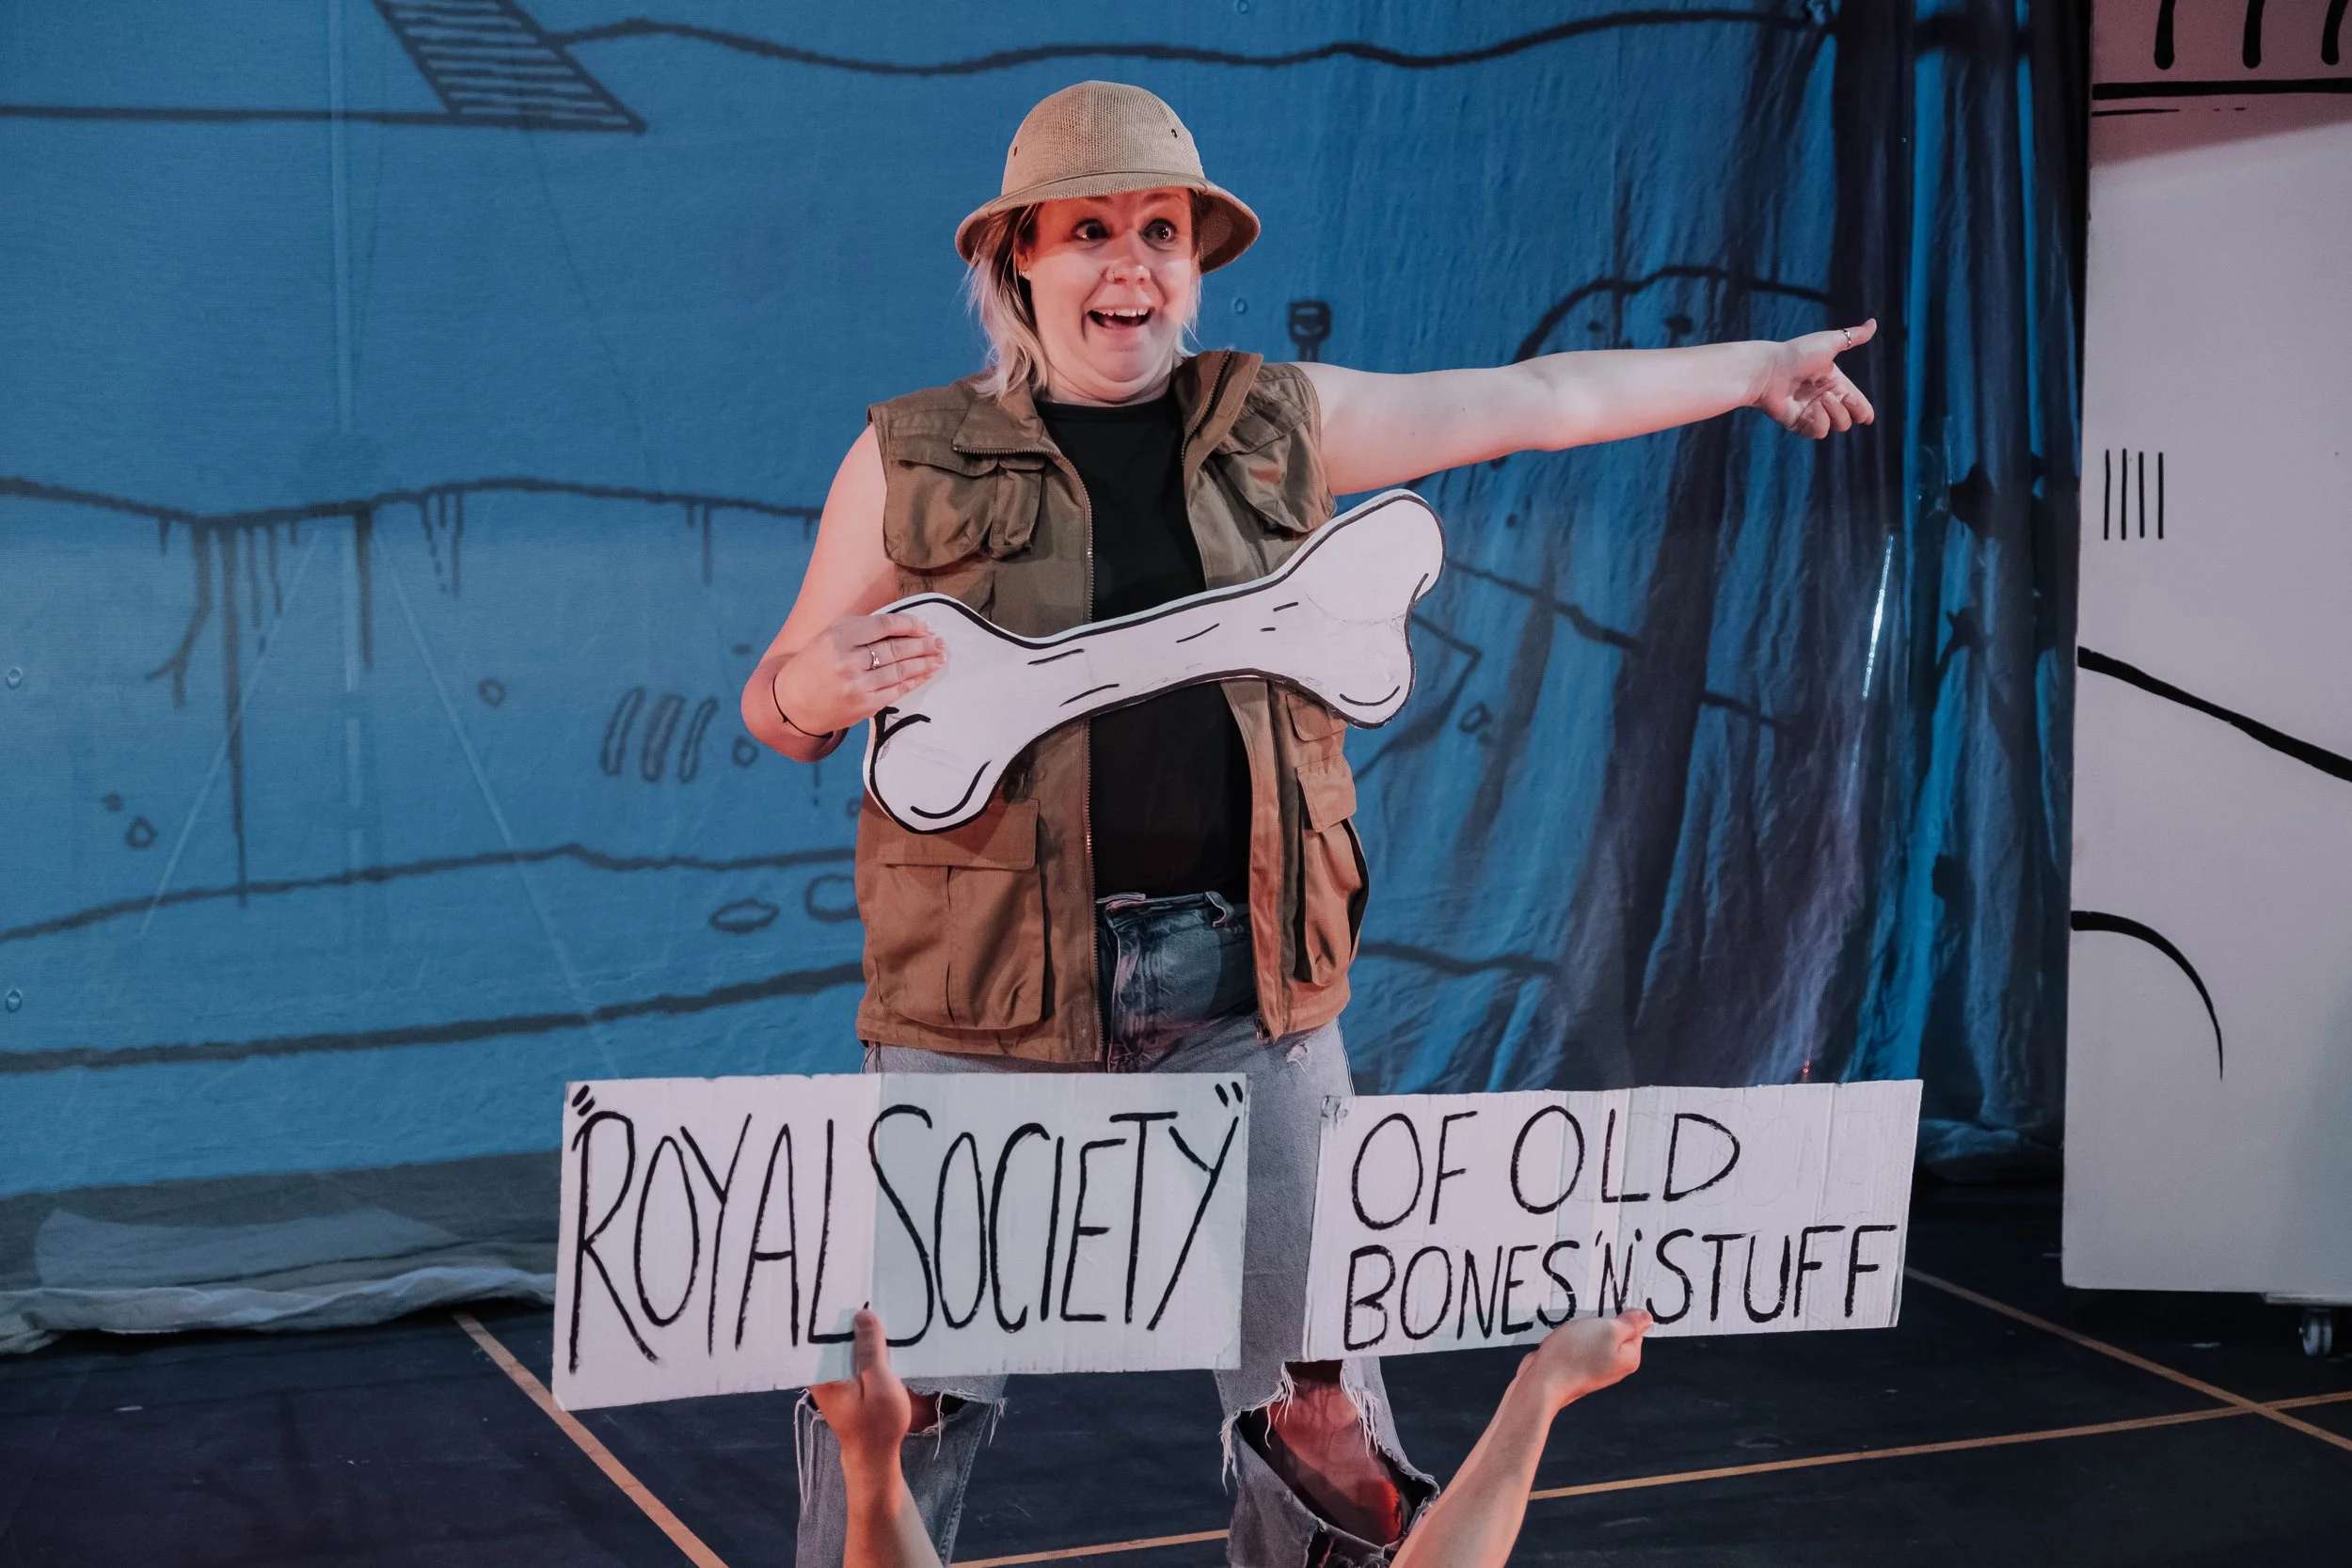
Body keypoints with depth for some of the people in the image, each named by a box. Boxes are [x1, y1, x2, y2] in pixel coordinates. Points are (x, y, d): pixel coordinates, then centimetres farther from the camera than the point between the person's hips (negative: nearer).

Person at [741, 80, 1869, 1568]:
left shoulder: (1280, 424, 9)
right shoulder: (913, 458, 3)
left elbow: (1540, 398, 17)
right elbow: (779, 704, 9)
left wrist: (1754, 367, 23)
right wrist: (814, 692, -15)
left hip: (1249, 983, 2)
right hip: (992, 994, -2)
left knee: (1314, 1381, 10)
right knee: (913, 1384, 1)